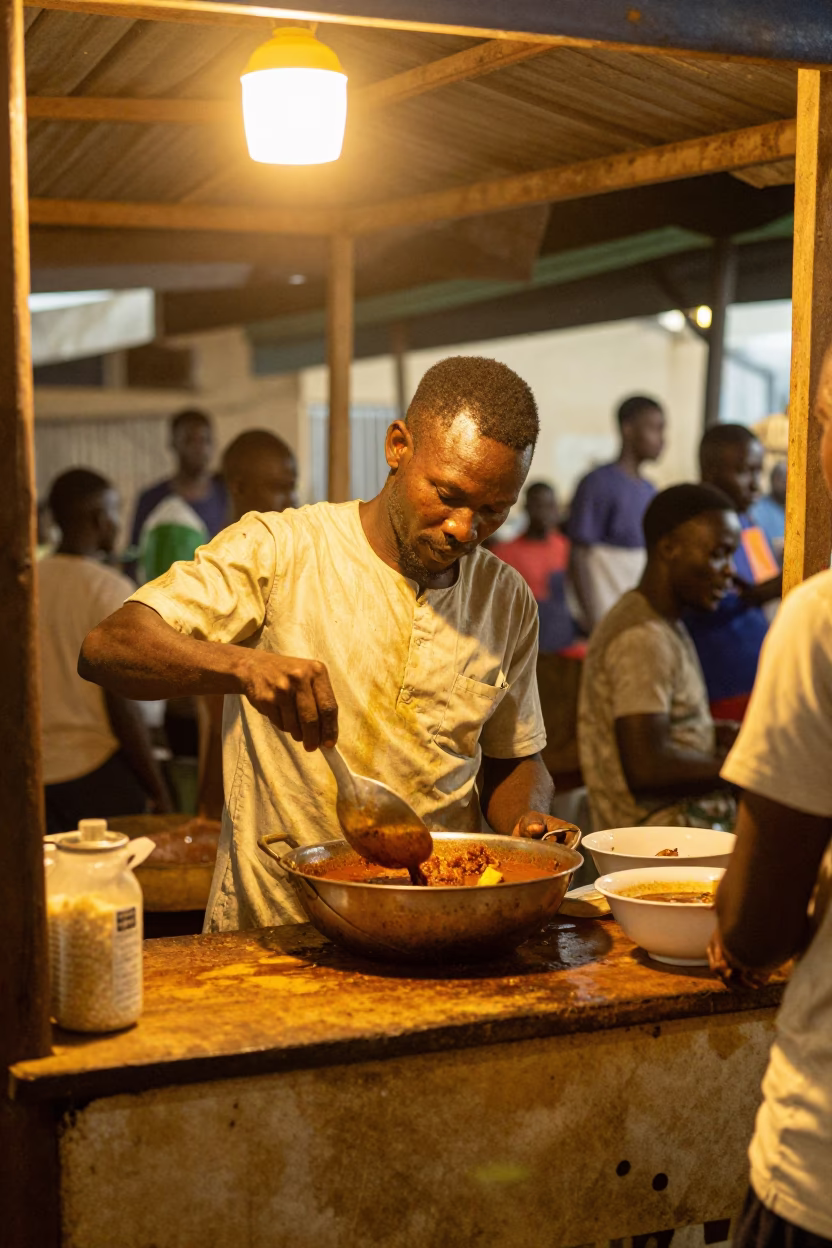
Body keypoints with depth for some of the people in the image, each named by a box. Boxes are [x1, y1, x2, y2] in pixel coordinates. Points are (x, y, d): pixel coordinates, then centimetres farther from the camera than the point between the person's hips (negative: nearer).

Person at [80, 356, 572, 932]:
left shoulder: (508, 599, 10)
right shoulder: (276, 549, -5)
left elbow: (514, 760, 22)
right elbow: (106, 647, -14)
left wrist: (529, 820, -1)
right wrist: (243, 664, -31)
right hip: (270, 928, -6)